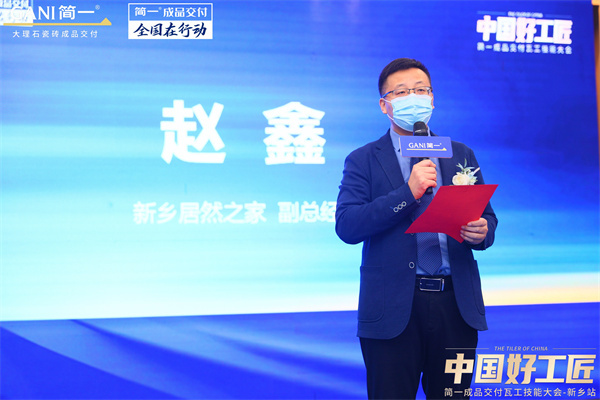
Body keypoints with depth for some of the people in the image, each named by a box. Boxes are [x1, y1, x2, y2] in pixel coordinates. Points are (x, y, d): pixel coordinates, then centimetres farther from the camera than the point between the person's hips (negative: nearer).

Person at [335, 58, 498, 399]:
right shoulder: (363, 161, 4)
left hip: (456, 303, 3)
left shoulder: (462, 156, 15)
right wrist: (408, 192, -17)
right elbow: (347, 226, -9)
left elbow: (487, 218, 14)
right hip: (393, 307, -3)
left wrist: (482, 232, -11)